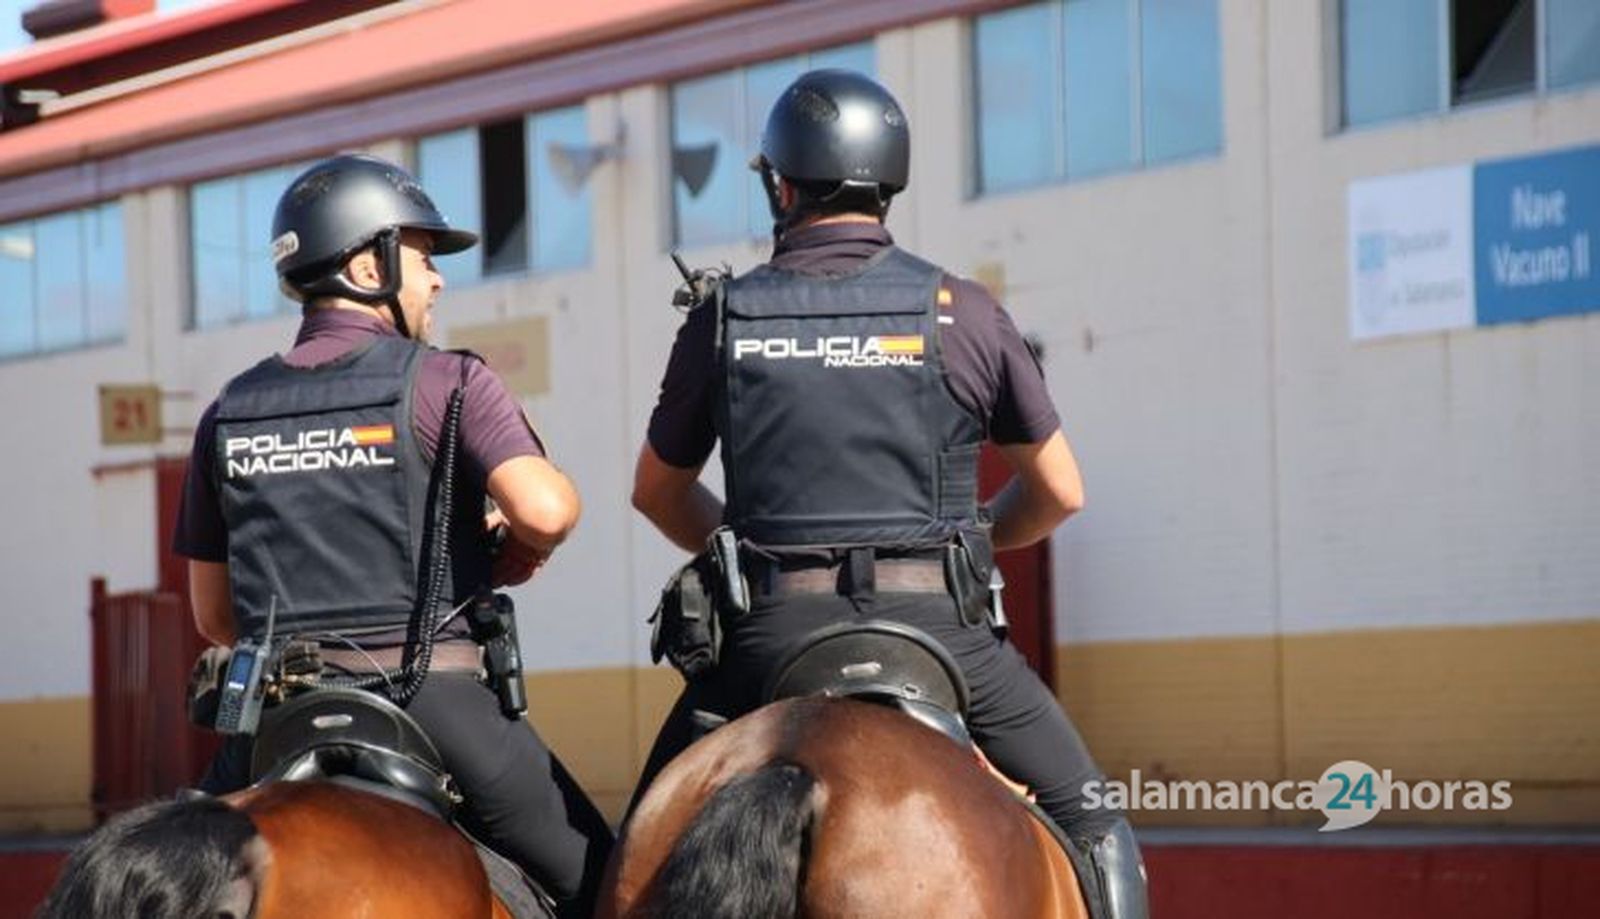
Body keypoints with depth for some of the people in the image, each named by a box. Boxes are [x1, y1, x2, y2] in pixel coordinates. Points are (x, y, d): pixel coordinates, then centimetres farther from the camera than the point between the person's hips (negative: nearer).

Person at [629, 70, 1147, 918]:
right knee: (1091, 827, 14)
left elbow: (658, 492, 17)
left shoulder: (723, 319, 4)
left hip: (772, 627, 1)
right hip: (934, 621, -1)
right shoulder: (963, 314, 1)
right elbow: (1058, 492, 10)